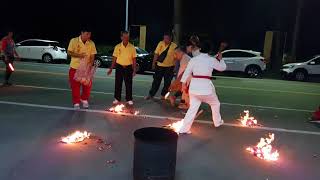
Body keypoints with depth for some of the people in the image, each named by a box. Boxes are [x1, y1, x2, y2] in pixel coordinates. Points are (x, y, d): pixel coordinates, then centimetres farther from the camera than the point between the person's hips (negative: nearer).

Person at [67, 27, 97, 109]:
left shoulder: (91, 43, -1)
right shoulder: (74, 41, -7)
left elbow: (92, 55, 0)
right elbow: (69, 52, -8)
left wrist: (90, 63, -18)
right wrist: (79, 55, -22)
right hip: (75, 67, -2)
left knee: (88, 85, 6)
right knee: (75, 86, 3)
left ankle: (84, 99, 29)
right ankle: (76, 103, 16)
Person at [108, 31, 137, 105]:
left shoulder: (132, 47, -2)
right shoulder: (117, 47, 0)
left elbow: (134, 59, 0)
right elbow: (114, 58, 5)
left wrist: (134, 70, -5)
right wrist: (111, 68, 2)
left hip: (128, 67, -1)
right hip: (119, 67, 1)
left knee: (129, 84, 3)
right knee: (118, 84, 6)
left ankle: (129, 99, 13)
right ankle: (117, 99, 18)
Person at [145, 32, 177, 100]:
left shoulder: (174, 46, -6)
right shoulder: (161, 43, 0)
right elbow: (156, 54, 2)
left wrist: (174, 67, -7)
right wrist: (154, 63, -1)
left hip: (169, 67, -1)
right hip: (159, 66, 1)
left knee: (167, 82, 7)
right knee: (156, 81, 7)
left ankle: (163, 95, 23)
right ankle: (151, 94, 17)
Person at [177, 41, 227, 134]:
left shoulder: (193, 59, 3)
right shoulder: (212, 60, -2)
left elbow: (187, 72, 3)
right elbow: (222, 67, 14)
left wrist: (183, 83, 11)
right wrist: (220, 58, 30)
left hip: (194, 86, 3)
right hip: (206, 86, -2)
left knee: (193, 108, 8)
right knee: (215, 104, 24)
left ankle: (184, 129, 3)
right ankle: (218, 122, 40)